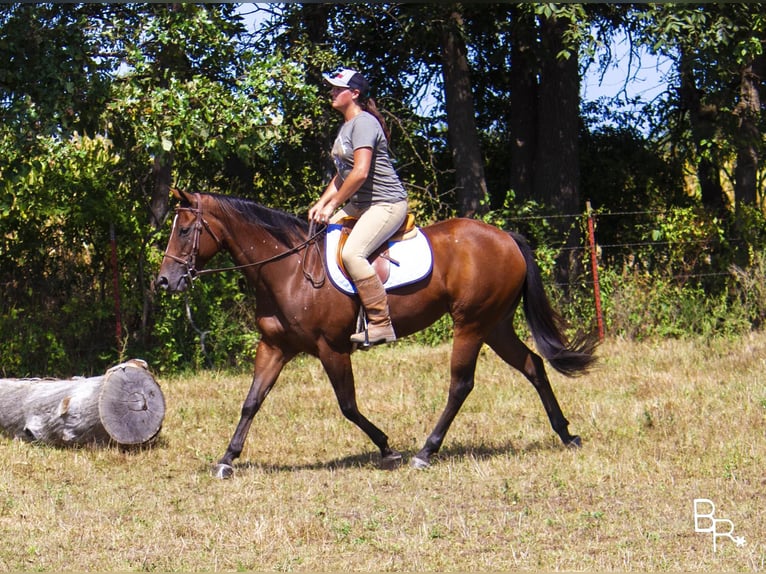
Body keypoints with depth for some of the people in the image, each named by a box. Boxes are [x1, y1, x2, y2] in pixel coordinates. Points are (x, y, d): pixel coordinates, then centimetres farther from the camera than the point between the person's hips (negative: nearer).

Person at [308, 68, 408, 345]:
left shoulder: (364, 123, -15)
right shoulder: (346, 127, 17)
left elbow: (360, 173, -24)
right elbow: (342, 174, 21)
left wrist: (333, 205, -17)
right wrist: (322, 203, 7)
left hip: (386, 204, -11)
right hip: (358, 205, 11)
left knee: (352, 253, -29)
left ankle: (381, 324, -27)